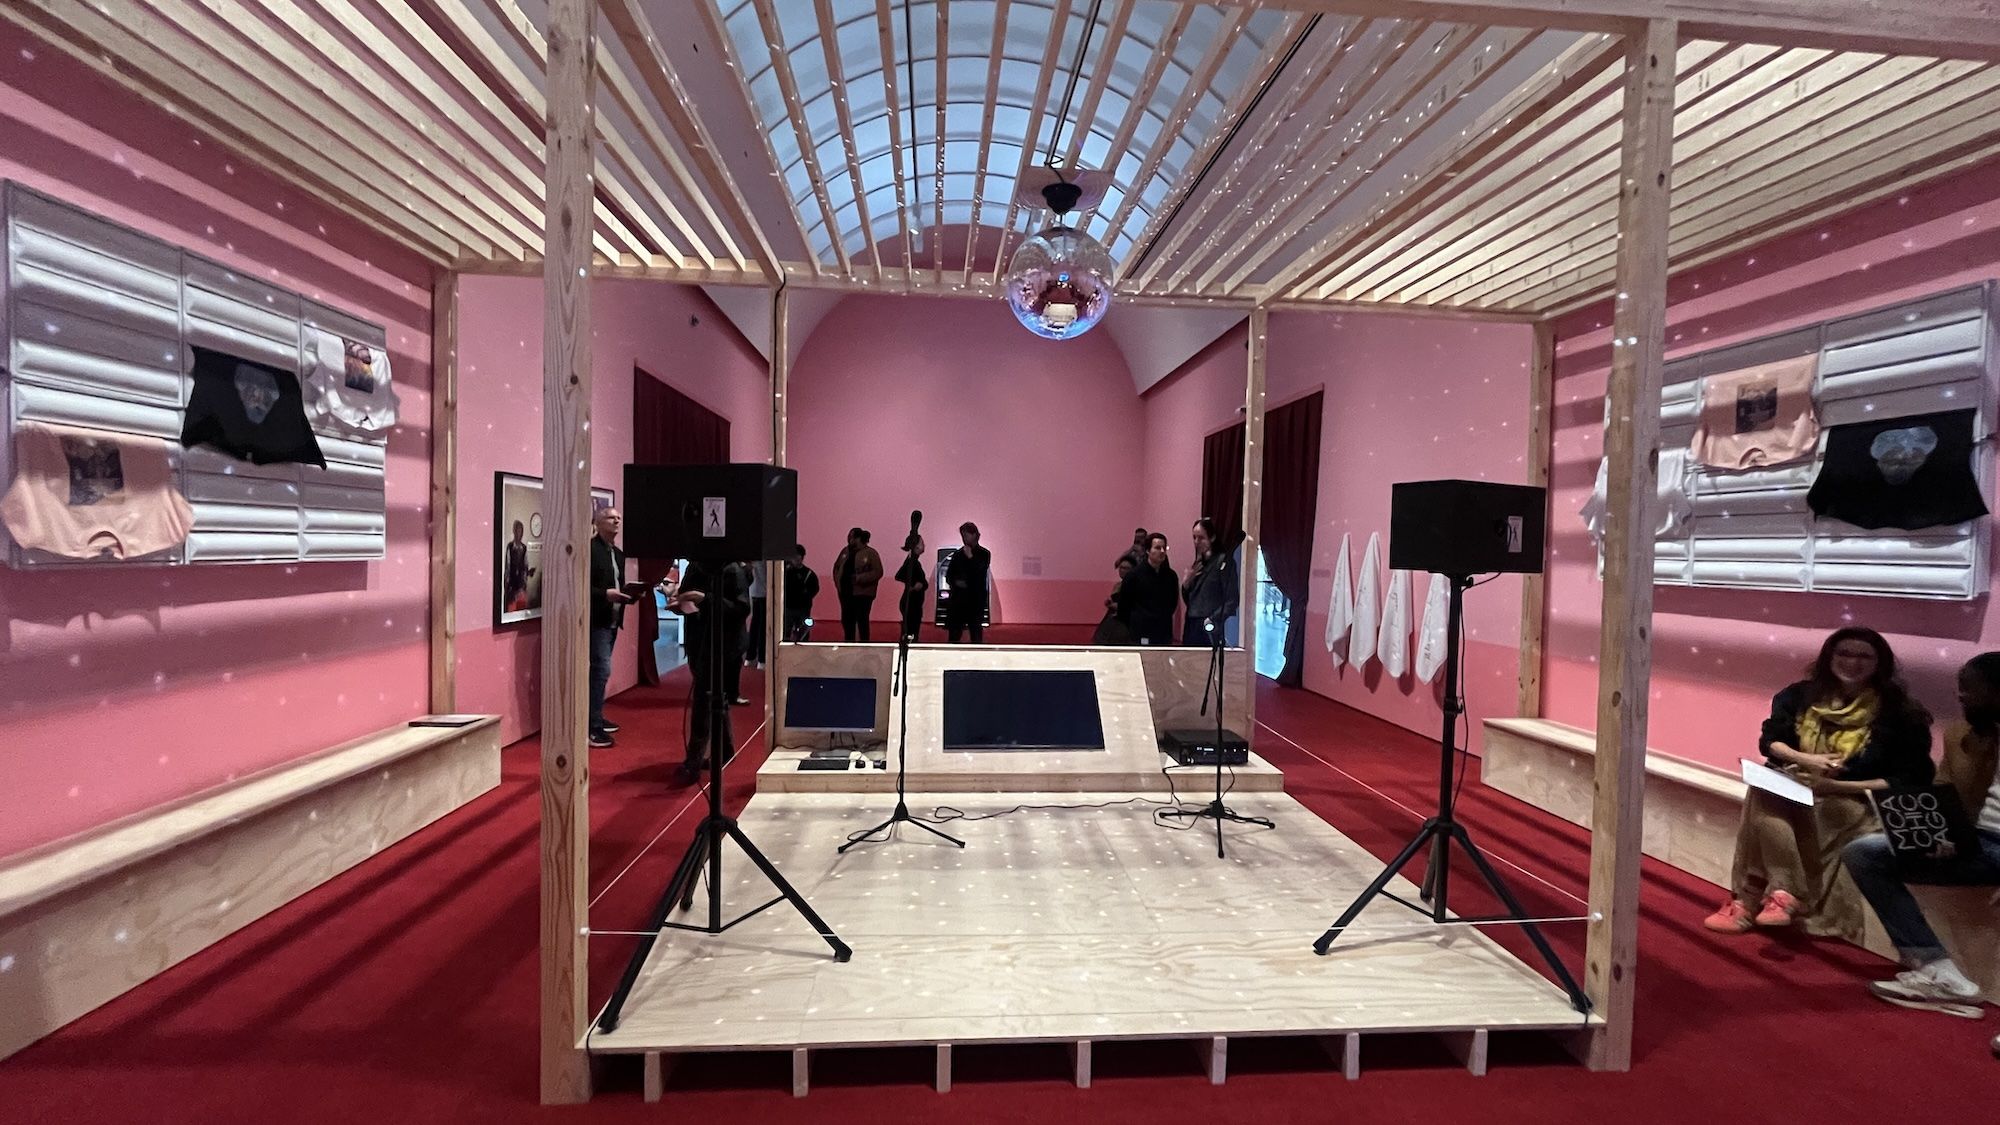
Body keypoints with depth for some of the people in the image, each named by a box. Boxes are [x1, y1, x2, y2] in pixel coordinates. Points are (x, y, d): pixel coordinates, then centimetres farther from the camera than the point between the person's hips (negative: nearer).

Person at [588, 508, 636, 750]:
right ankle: (592, 728, -10)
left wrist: (630, 595, 1)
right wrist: (604, 594, -26)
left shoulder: (619, 554, 15)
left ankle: (595, 720, 23)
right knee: (601, 670, -13)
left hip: (612, 621, 9)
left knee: (599, 670, 15)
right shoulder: (588, 549, -12)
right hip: (596, 620, -9)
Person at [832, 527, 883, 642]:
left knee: (862, 621, -3)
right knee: (846, 620, 12)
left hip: (863, 593, -6)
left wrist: (860, 578, -21)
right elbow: (836, 567, 19)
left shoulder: (870, 553, -8)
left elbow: (878, 572, -13)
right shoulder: (845, 551, 10)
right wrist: (838, 582, 4)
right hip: (846, 593, 6)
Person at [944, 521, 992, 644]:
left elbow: (980, 574, -9)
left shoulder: (984, 554, 1)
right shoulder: (957, 554, 8)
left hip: (976, 599, -3)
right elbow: (948, 576, 12)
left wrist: (970, 557, -13)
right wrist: (956, 582, -8)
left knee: (976, 634, -1)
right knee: (953, 633, 2)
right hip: (958, 598, 3)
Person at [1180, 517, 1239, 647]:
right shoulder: (1199, 563, 16)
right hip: (1193, 628, 6)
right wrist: (1187, 580, 2)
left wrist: (1212, 620, -17)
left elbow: (1231, 600, -12)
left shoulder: (1224, 561, -6)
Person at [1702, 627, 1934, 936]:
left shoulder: (1897, 712, -4)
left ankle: (1749, 900, -32)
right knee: (1762, 793, -33)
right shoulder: (1801, 695, 6)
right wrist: (1803, 759, -16)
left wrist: (1836, 786, -19)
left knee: (1769, 802, -34)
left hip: (1854, 801, -3)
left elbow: (1906, 780, -8)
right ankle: (1789, 895, -32)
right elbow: (1769, 740, 5)